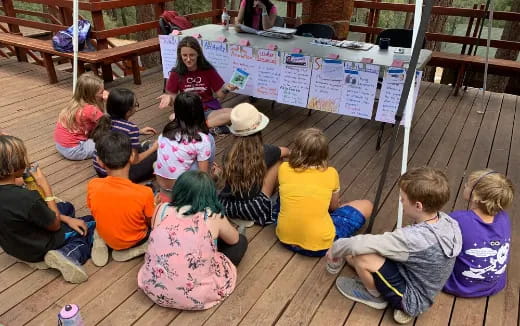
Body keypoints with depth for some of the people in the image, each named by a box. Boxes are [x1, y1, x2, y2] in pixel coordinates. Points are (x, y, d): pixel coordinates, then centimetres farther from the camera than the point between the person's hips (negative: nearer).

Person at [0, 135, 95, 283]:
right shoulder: (27, 198, -37)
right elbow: (55, 225, -19)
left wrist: (66, 218, -4)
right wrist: (46, 187, -19)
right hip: (37, 249, -8)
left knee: (67, 207, 27)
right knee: (92, 223, 10)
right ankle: (71, 255, -14)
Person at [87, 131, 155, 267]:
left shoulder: (93, 186, -24)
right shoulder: (144, 193, -32)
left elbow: (95, 212, -3)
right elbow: (151, 224, -14)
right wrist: (154, 205, 6)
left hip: (104, 235, 3)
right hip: (133, 240, -3)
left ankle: (99, 243, 8)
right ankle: (129, 251, 3)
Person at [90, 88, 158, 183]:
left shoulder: (105, 120, -2)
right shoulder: (131, 128, -20)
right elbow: (134, 160, -11)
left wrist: (139, 132, 21)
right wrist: (153, 148, 3)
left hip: (99, 169, 7)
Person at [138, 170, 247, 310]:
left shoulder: (161, 209, -1)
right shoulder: (214, 217, -7)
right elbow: (234, 240, 14)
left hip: (154, 288, 5)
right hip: (195, 296, -4)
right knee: (241, 242, 13)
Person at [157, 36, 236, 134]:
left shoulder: (208, 70, 0)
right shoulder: (176, 74, 1)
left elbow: (219, 95, 3)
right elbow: (173, 96, 6)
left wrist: (226, 89, -19)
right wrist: (169, 98, -18)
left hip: (209, 110, 1)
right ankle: (214, 127, -27)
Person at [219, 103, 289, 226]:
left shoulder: (229, 154, -7)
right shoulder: (265, 152, -11)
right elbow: (286, 151, 12)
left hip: (226, 206, 4)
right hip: (254, 209, -4)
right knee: (277, 160, 7)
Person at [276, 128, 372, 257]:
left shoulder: (284, 168, -7)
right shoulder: (331, 174, -12)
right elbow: (334, 207, 7)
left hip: (285, 237, 1)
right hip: (319, 244, -1)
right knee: (366, 205, 13)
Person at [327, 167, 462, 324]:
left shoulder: (413, 238, -36)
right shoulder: (448, 221, -12)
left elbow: (359, 244, -34)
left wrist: (335, 248, -13)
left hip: (411, 299, -7)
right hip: (418, 289, 7)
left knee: (361, 256, -25)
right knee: (350, 255, 6)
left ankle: (375, 296, 6)